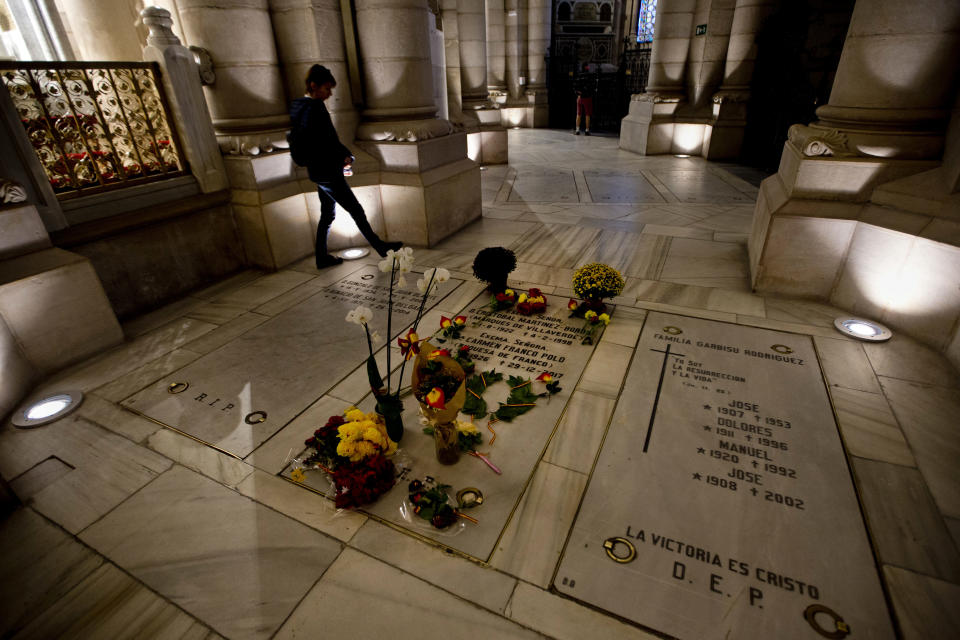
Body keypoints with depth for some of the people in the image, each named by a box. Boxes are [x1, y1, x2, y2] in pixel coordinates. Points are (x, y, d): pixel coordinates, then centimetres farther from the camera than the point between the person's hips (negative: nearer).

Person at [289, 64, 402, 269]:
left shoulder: (299, 106, 13)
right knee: (356, 211, 0)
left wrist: (343, 156, 9)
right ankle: (380, 247, 12)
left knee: (327, 215, 17)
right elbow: (329, 141, -22)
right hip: (328, 173, -10)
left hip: (317, 171, 10)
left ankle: (322, 258, 23)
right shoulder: (315, 107, -17)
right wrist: (347, 158, -6)